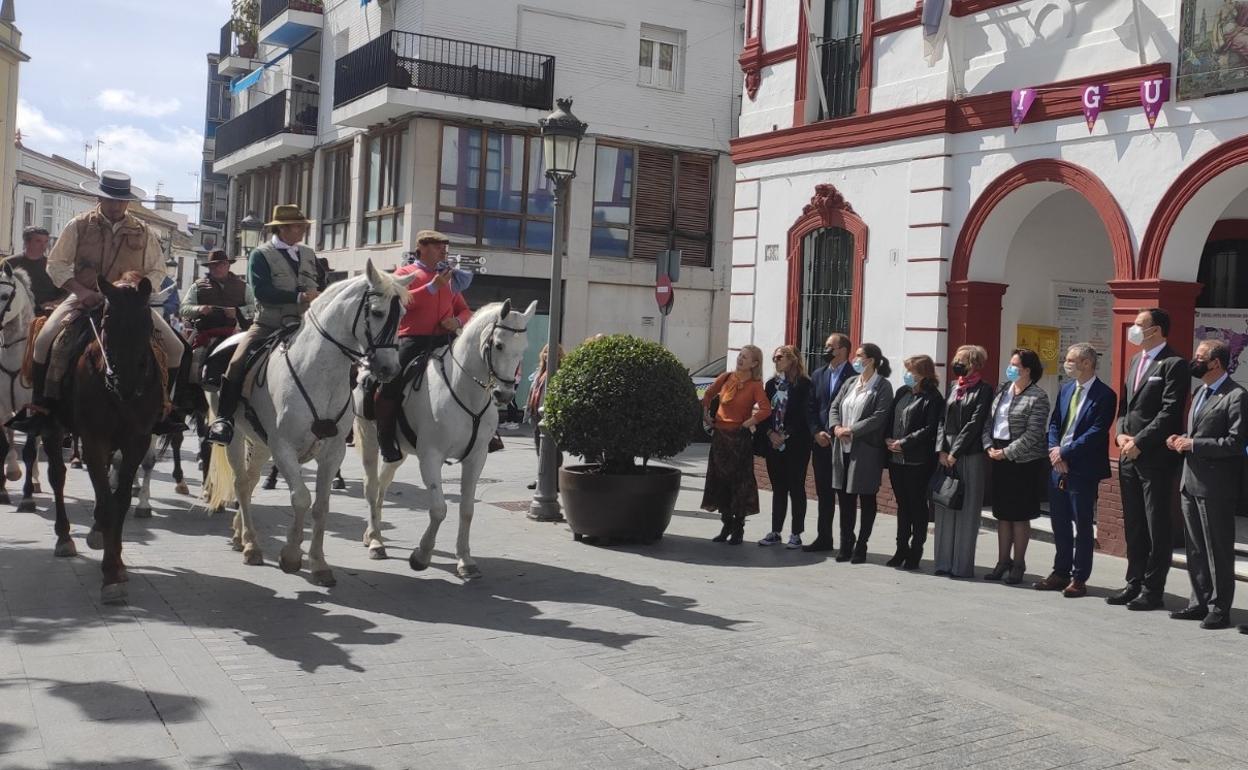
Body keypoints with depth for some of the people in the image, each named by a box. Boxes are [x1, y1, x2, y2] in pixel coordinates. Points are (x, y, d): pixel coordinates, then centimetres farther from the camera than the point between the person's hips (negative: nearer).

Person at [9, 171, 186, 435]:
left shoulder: (143, 232, 5)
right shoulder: (79, 226, 2)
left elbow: (157, 270, 10)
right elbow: (56, 264, 2)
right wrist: (81, 291, -14)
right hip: (85, 298, -1)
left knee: (174, 347, -13)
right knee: (46, 340, -25)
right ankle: (40, 407, -12)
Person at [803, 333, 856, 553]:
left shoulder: (854, 377, -8)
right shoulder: (818, 375, 12)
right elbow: (811, 408, 11)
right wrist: (816, 432, -2)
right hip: (821, 442, 6)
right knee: (824, 493, 12)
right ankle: (824, 538, 20)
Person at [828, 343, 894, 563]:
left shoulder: (883, 386, -6)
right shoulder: (850, 382, 13)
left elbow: (879, 417, -16)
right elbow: (835, 407, 12)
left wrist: (851, 430, -17)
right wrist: (837, 427, -7)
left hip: (866, 450, -6)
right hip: (843, 448, 6)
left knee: (867, 499, 4)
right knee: (845, 497, 9)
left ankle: (861, 547, 12)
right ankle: (846, 545, 19)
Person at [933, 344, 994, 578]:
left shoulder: (983, 390, -3)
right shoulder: (954, 388, 15)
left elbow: (975, 423, -10)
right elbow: (943, 421, 12)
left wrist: (955, 452, -12)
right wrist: (941, 450, -1)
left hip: (971, 456, -6)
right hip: (947, 456, 6)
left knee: (967, 511, -2)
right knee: (945, 509, 7)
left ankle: (962, 565, 1)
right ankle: (944, 562, 12)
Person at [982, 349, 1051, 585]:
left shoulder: (1038, 397, -10)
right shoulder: (1003, 390, 10)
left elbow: (1032, 435, -16)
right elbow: (988, 421, 12)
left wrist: (1006, 452, -16)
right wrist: (989, 446, -3)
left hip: (1023, 462, -6)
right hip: (999, 459, 6)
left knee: (1020, 516, 1)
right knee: (1002, 514, 11)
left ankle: (1018, 565, 11)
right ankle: (1003, 562, 19)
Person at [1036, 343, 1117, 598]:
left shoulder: (1104, 395, -9)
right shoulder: (1066, 389, 12)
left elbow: (1096, 433, -16)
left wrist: (1065, 453, -16)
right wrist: (1054, 449, -4)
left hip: (1083, 469, -7)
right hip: (1058, 465, 7)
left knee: (1082, 525, 2)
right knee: (1060, 522, 13)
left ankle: (1079, 579, 9)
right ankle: (1061, 572, 23)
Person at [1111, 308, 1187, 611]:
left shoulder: (1173, 364, -10)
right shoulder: (1135, 361, 17)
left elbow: (1170, 412, -16)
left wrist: (1139, 442, -16)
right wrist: (1122, 434, 2)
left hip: (1155, 457, -8)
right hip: (1129, 456, 8)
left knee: (1157, 526, 0)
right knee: (1133, 525, 13)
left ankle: (1152, 590, 5)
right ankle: (1134, 583, 22)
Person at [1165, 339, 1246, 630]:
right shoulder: (1201, 393, 17)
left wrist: (1193, 445, -18)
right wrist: (1181, 441, 6)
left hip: (1216, 487, -9)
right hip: (1191, 483, 9)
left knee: (1218, 550, 1)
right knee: (1195, 549, 14)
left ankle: (1219, 608, 9)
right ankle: (1200, 602, 23)